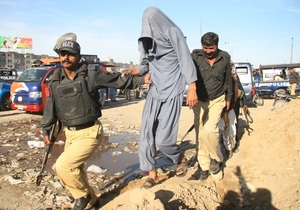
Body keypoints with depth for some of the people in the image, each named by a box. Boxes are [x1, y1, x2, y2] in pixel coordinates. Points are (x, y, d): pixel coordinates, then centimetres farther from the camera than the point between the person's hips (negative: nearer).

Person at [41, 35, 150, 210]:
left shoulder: (91, 74, -10)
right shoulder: (55, 81, 5)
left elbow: (118, 81, -3)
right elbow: (50, 109, 12)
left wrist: (142, 80, -8)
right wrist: (46, 131, 15)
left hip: (90, 133, -6)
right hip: (70, 133, 7)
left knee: (63, 166, -15)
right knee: (75, 170, 17)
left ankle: (83, 195, 13)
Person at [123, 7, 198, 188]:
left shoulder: (173, 32, -5)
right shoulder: (149, 39, 13)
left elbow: (186, 60, -9)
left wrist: (192, 88, -16)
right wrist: (135, 71, -6)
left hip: (172, 91, -6)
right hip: (155, 90, 6)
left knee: (163, 138, -8)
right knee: (147, 133, 0)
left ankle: (181, 157, 24)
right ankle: (152, 174, 14)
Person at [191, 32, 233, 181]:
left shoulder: (224, 59, -3)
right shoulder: (195, 57, -10)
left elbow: (228, 80, 8)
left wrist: (228, 99, 12)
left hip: (217, 101, -1)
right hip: (199, 101, 1)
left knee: (209, 130, -20)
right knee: (200, 134, 4)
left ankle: (216, 158, 6)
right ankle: (204, 167, 19)